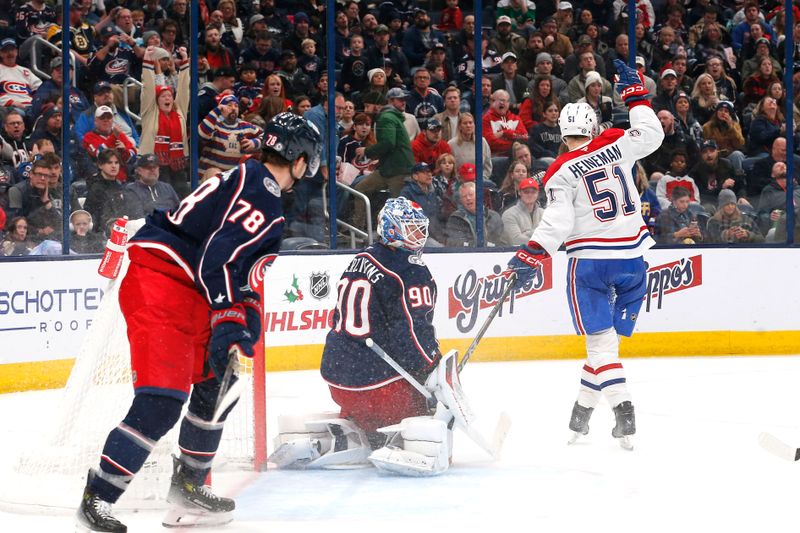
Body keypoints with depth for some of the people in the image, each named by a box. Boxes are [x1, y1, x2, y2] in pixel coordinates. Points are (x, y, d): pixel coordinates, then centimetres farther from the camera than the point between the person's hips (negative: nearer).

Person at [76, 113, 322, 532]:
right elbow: (218, 257, -22)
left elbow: (240, 268, 27)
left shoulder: (245, 178, 21)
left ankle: (188, 484, 32)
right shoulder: (262, 192, -12)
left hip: (188, 294, 11)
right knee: (161, 402, -18)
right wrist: (227, 320, -22)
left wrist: (244, 312, 18)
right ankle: (96, 498, -16)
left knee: (218, 383, 20)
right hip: (158, 282, -11)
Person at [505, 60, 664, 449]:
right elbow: (652, 135, 13)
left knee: (601, 340, -2)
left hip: (589, 259, -3)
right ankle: (582, 410, 16)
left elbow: (557, 223, -14)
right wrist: (635, 93, 21)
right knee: (609, 336, 12)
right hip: (632, 256, 3)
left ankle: (623, 412, -17)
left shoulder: (561, 173, -5)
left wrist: (530, 257, -11)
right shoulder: (614, 146, 1)